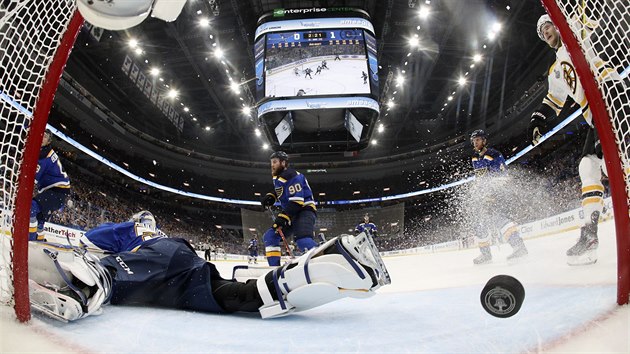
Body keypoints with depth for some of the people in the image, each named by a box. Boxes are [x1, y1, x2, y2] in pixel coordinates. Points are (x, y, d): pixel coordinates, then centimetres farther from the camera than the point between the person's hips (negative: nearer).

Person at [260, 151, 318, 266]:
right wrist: (271, 196, 14)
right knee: (270, 236, 6)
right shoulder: (278, 178, 14)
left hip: (305, 210, -10)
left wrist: (283, 217, -28)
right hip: (292, 214, 10)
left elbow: (296, 201, -24)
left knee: (303, 240, -34)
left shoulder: (292, 176, -16)